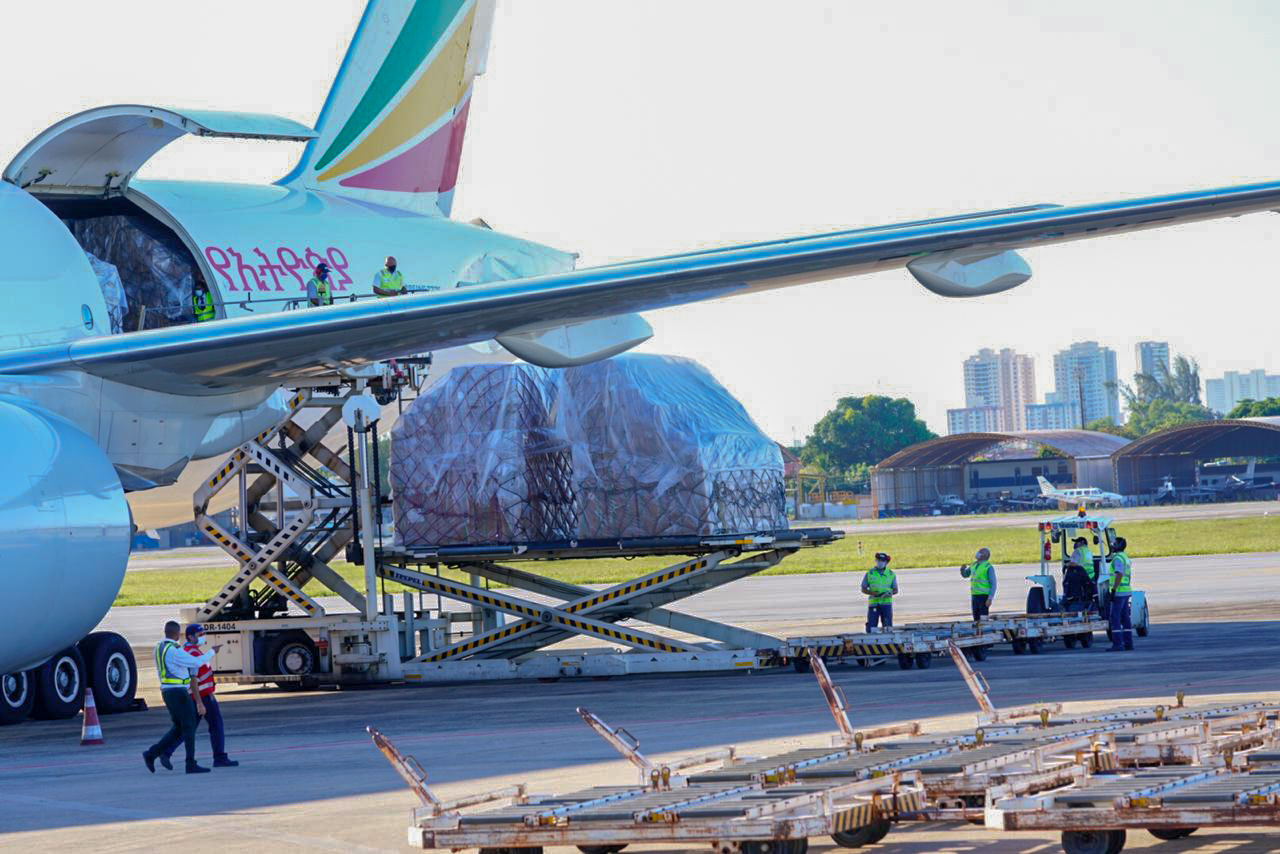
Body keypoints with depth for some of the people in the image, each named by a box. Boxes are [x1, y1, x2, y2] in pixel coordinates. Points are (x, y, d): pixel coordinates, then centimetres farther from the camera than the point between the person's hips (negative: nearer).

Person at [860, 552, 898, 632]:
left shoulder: (891, 574, 8)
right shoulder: (869, 573, 6)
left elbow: (895, 590, 10)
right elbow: (863, 589, 7)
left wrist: (889, 593, -11)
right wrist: (872, 593, -11)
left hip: (886, 603, 1)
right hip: (873, 603, -1)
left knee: (888, 628, -3)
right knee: (871, 629, -6)